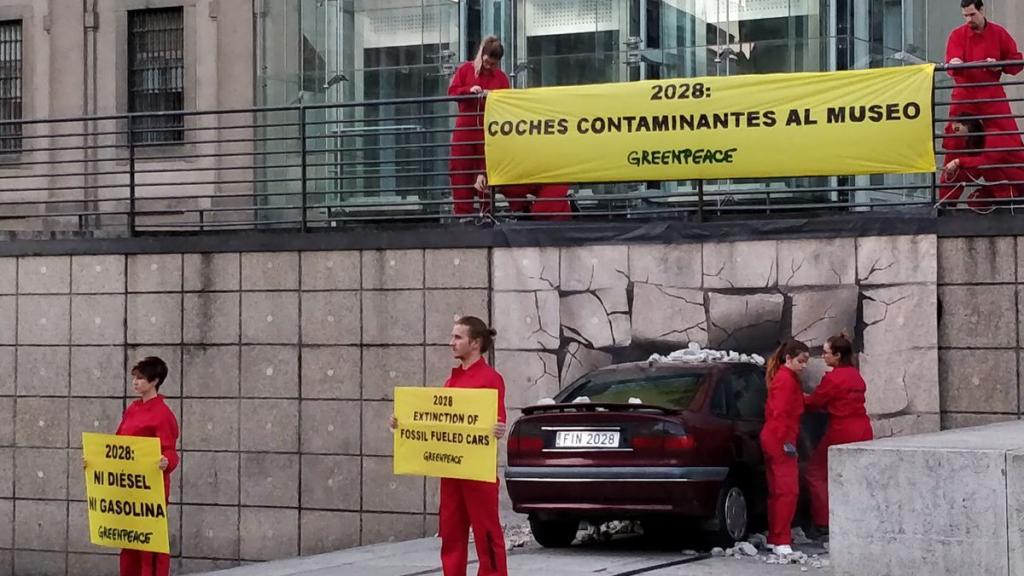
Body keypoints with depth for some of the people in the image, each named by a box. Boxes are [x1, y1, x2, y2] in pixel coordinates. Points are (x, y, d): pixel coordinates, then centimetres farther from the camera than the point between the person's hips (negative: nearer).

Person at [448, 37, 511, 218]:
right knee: (461, 170, -3)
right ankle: (462, 212, 0)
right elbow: (452, 91, -2)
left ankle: (487, 212, 6)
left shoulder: (501, 77, 4)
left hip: (488, 130, 0)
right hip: (464, 128, 0)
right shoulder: (465, 69, 4)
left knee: (487, 169, 1)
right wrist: (469, 90, -17)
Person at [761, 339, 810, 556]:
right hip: (781, 440, -11)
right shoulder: (787, 379, -13)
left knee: (777, 490, 14)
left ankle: (774, 538, 19)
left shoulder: (782, 377, 19)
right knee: (788, 490, -12)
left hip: (772, 438, 11)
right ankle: (781, 541, -14)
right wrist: (787, 441, -22)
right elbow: (781, 412, -20)